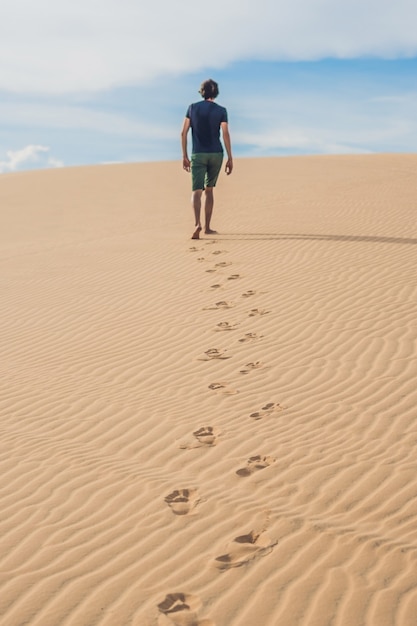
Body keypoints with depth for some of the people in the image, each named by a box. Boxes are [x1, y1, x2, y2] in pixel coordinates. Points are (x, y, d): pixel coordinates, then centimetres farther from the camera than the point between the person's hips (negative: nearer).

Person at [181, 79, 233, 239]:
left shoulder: (193, 108, 4)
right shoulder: (221, 110, 1)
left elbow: (183, 132, 1)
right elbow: (226, 134, -9)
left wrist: (184, 156, 7)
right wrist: (230, 158, -6)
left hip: (198, 155, -1)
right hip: (216, 154, 1)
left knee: (197, 191, -8)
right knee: (209, 190, 16)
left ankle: (198, 223, -33)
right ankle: (207, 227, 17)